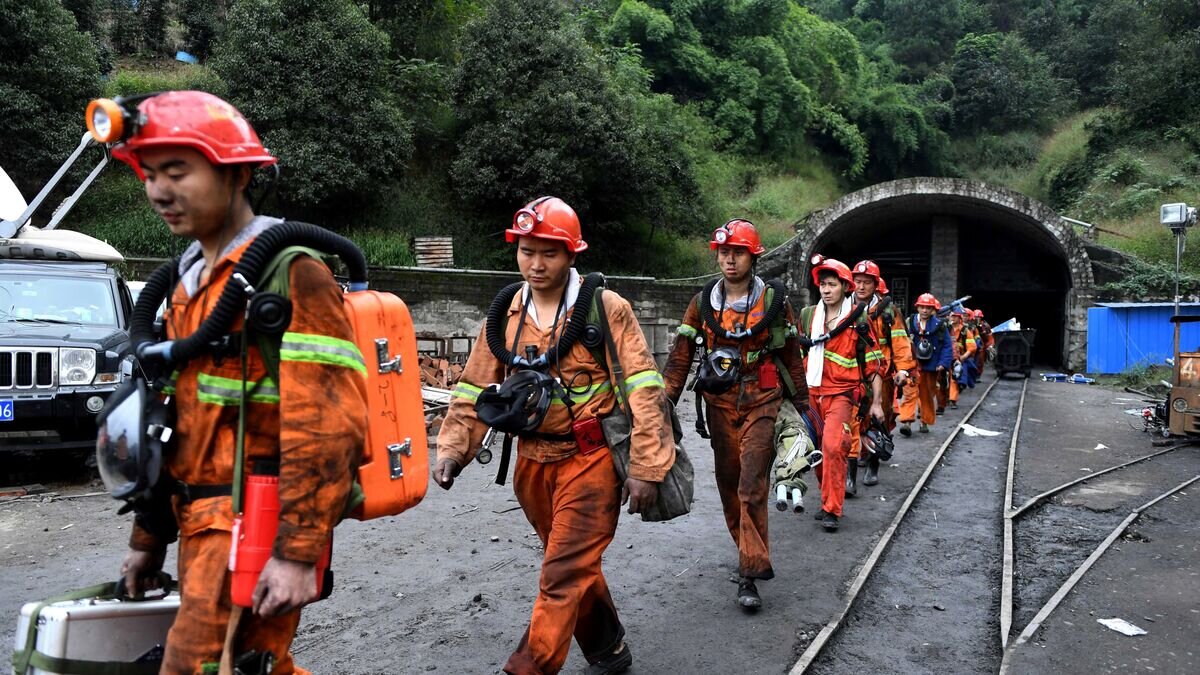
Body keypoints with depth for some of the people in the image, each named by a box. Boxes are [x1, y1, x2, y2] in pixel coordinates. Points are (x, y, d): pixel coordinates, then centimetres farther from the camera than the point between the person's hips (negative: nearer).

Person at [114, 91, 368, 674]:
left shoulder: (288, 271, -14)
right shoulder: (191, 281, 14)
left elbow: (327, 426, -21)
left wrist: (298, 552, -23)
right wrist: (148, 537, 22)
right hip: (202, 520, 9)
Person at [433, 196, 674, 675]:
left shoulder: (606, 309, -9)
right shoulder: (503, 318, 5)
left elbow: (643, 389, -12)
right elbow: (475, 390, 9)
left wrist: (646, 467, -15)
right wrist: (453, 449, -4)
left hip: (592, 459, -5)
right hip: (534, 464, 6)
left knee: (564, 573, -8)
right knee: (577, 566, 19)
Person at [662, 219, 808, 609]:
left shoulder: (774, 300, -2)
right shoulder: (703, 303, 2)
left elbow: (791, 356, 7)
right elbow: (681, 356, 1)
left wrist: (802, 404, 9)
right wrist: (664, 402, -7)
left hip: (762, 403, -3)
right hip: (720, 405, 3)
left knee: (752, 486, -11)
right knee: (729, 484, 12)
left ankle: (750, 573, -7)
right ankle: (748, 550, 33)